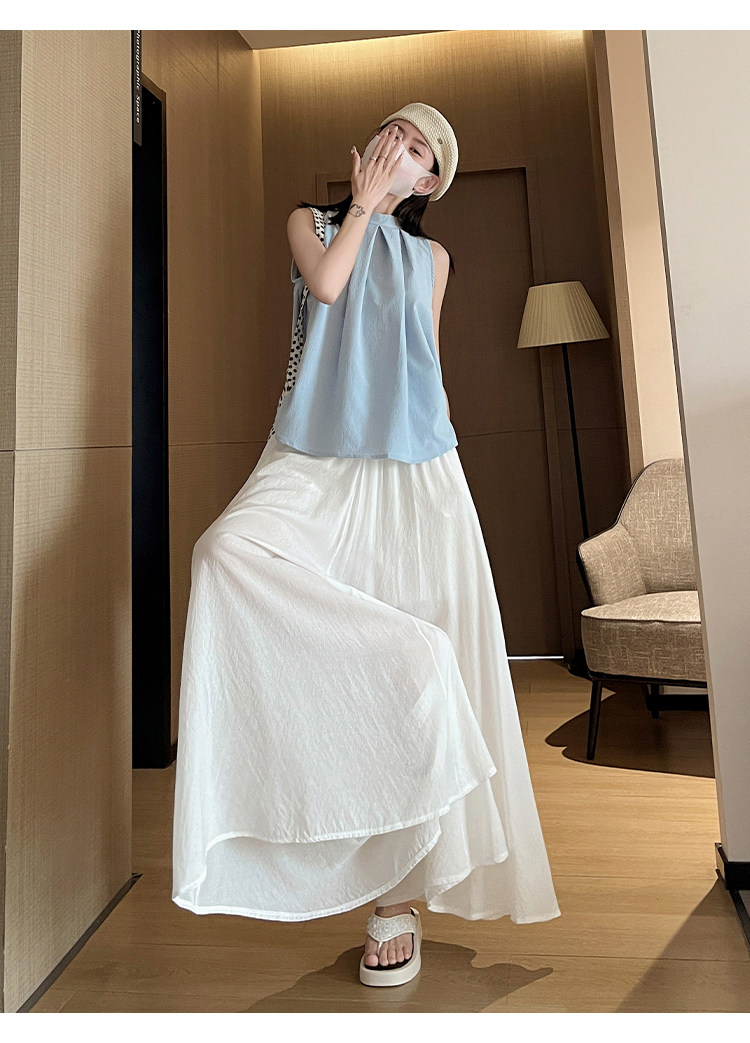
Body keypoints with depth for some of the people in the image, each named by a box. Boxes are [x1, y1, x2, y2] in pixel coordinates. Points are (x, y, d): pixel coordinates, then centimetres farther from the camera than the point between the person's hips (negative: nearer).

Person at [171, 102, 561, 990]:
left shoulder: (431, 257, 23)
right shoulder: (311, 222, 19)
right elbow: (326, 285, -3)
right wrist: (361, 203, 9)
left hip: (413, 470, 1)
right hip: (315, 460, 0)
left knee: (415, 657, -6)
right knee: (229, 551, -31)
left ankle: (398, 891, 9)